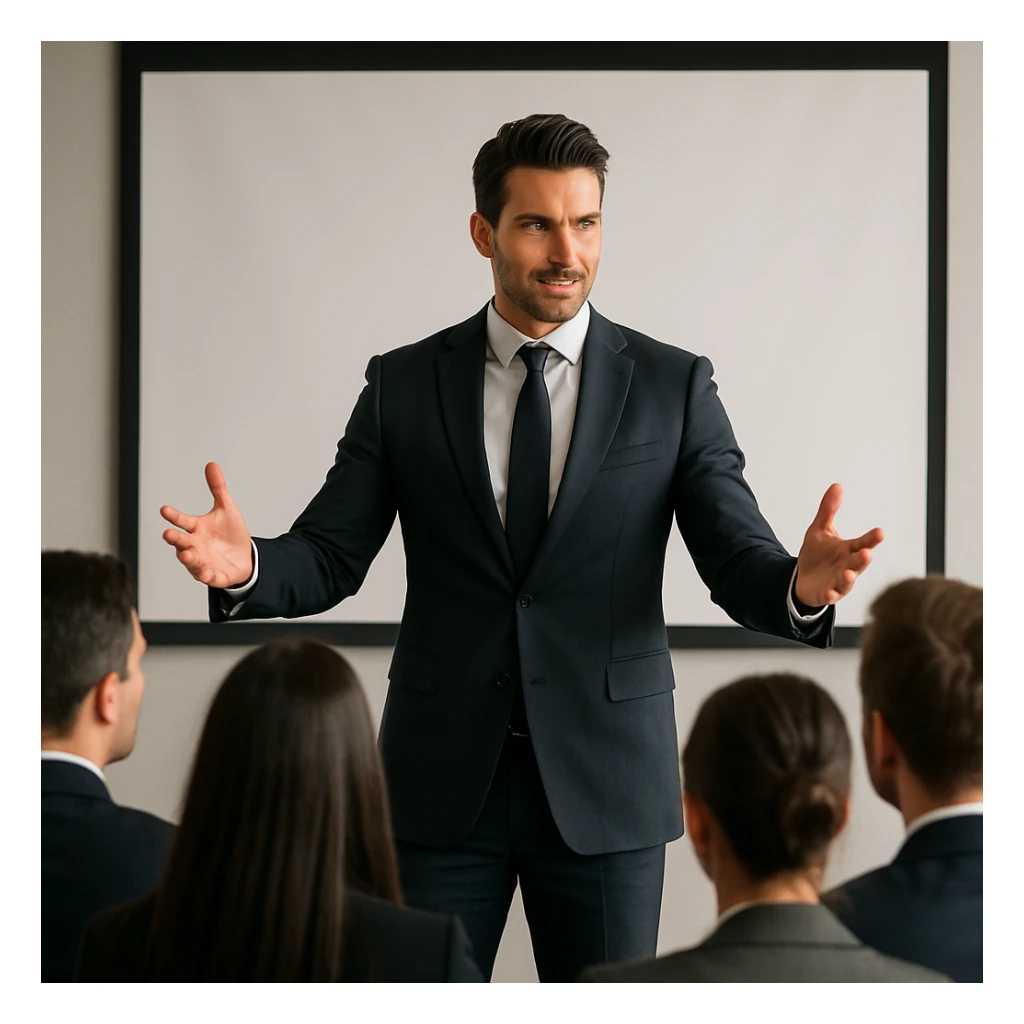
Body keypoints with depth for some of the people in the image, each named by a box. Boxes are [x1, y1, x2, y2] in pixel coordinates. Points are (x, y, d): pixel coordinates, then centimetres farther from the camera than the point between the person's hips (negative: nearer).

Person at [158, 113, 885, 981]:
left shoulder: (673, 387, 2)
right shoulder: (404, 385, 4)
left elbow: (739, 565, -4)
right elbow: (329, 556, 1)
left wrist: (801, 585, -28)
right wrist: (246, 567, -22)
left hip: (605, 784, 0)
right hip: (442, 781, 1)